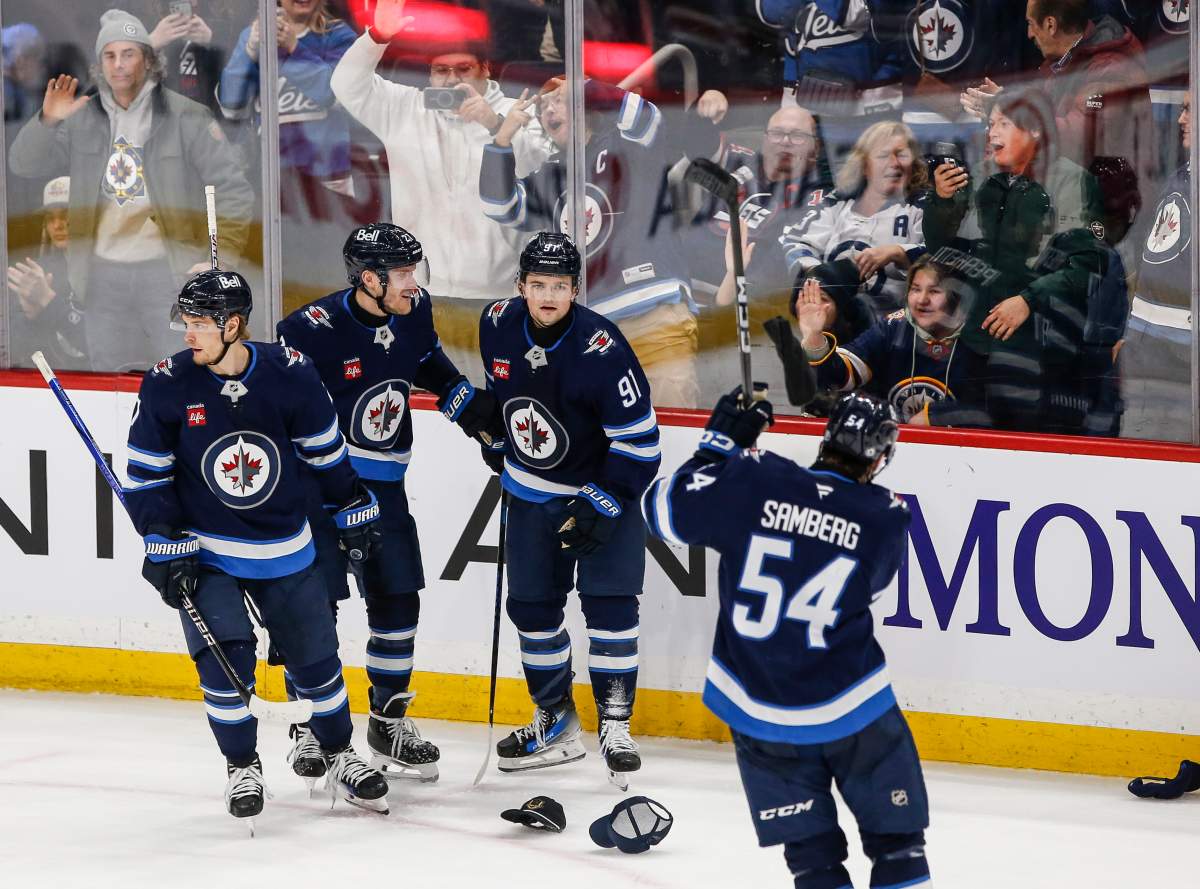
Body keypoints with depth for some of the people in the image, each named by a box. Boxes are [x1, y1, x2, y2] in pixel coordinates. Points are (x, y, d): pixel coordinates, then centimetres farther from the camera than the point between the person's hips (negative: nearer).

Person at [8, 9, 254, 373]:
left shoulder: (184, 117, -3)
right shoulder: (84, 119, 8)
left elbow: (233, 189, -4)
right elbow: (24, 165, 4)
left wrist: (223, 258, -11)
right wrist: (47, 121, -14)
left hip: (168, 270, -4)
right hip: (104, 274, 4)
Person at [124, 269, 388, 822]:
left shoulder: (290, 374, -12)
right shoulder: (167, 386, -13)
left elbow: (326, 450, 4)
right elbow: (146, 476, -4)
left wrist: (352, 509, 10)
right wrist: (166, 547, -10)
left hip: (285, 550, 1)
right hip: (205, 553, -1)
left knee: (315, 657, 7)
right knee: (223, 657, -12)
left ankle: (339, 757, 28)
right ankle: (242, 768, 9)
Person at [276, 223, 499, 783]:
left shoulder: (413, 313, -2)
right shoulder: (312, 331, -22)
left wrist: (467, 402, 11)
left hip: (382, 483, 6)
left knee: (397, 602, 6)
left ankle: (389, 721, 21)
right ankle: (309, 730, 8)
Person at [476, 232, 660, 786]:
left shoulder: (601, 349, -26)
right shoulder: (499, 325, -10)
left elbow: (638, 437, -22)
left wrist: (602, 505, -23)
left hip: (602, 489, -5)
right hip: (531, 490, 5)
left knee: (609, 602, -13)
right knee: (532, 607, 8)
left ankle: (615, 725, -4)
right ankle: (556, 724, 21)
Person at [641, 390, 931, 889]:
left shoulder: (750, 482, -11)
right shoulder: (886, 518, -9)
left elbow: (665, 510, 0)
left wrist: (720, 443, 10)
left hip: (757, 711, 2)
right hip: (853, 711, -2)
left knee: (811, 849, 12)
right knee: (897, 837, 11)